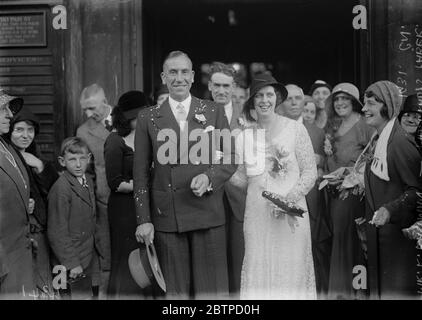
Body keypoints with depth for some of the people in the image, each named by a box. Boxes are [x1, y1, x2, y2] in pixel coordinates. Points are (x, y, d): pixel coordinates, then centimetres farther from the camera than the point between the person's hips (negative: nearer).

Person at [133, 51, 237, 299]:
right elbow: (141, 173, 5)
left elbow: (230, 157, 7)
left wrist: (209, 177, -13)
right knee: (175, 289, 8)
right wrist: (144, 220, 0)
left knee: (212, 287, 4)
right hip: (166, 216, 0)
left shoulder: (214, 112, 6)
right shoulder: (148, 118, 6)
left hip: (208, 214, 0)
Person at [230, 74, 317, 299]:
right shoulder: (245, 136, 8)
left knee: (291, 271, 1)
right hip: (257, 213, 3)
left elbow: (310, 173, -1)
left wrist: (290, 198, -13)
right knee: (258, 272, 4)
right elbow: (242, 179, 10)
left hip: (290, 212, -2)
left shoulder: (295, 129, 0)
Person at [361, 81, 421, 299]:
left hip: (397, 231, -8)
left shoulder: (400, 142, -17)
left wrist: (390, 210, -29)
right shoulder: (377, 140, 10)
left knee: (397, 291, 0)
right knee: (378, 288, 14)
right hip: (377, 230, 8)